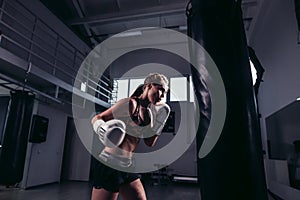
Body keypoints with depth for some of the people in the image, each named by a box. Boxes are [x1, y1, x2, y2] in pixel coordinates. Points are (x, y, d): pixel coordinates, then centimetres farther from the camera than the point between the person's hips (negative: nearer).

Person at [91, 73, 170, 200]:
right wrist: (100, 127, -32)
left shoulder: (151, 110, 9)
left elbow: (149, 142, 14)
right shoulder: (130, 104, -13)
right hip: (111, 166, -8)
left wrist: (159, 123, 4)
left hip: (128, 167, 8)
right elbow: (96, 118, -10)